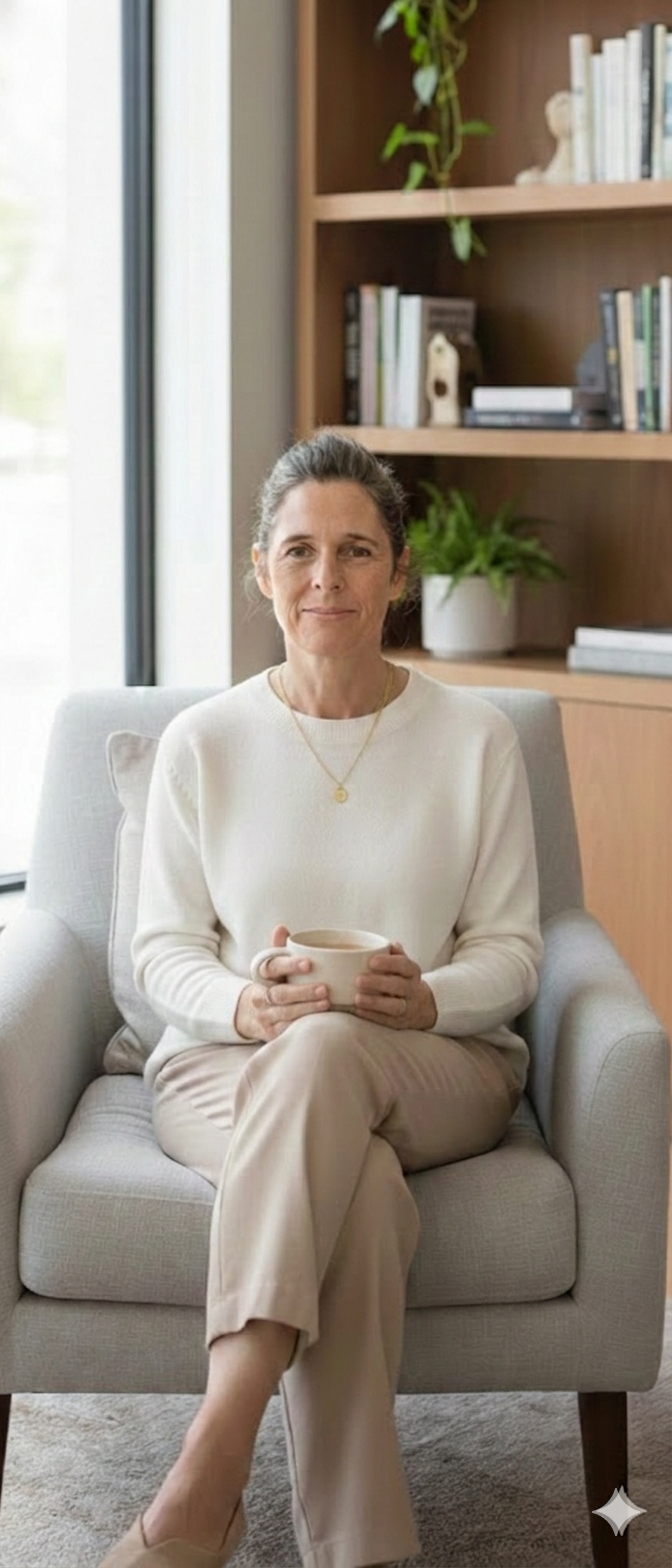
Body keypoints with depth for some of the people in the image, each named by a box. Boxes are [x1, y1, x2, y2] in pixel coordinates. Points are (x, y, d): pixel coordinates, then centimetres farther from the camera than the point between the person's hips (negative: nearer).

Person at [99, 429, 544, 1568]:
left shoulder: (475, 738, 5)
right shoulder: (202, 743, 6)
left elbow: (510, 952, 6)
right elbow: (161, 951, 6)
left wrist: (430, 1000, -18)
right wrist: (246, 1005, -17)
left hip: (437, 1068, 0)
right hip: (228, 1065, 0)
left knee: (328, 1050, -39)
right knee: (359, 1185, -38)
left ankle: (210, 1471, -47)